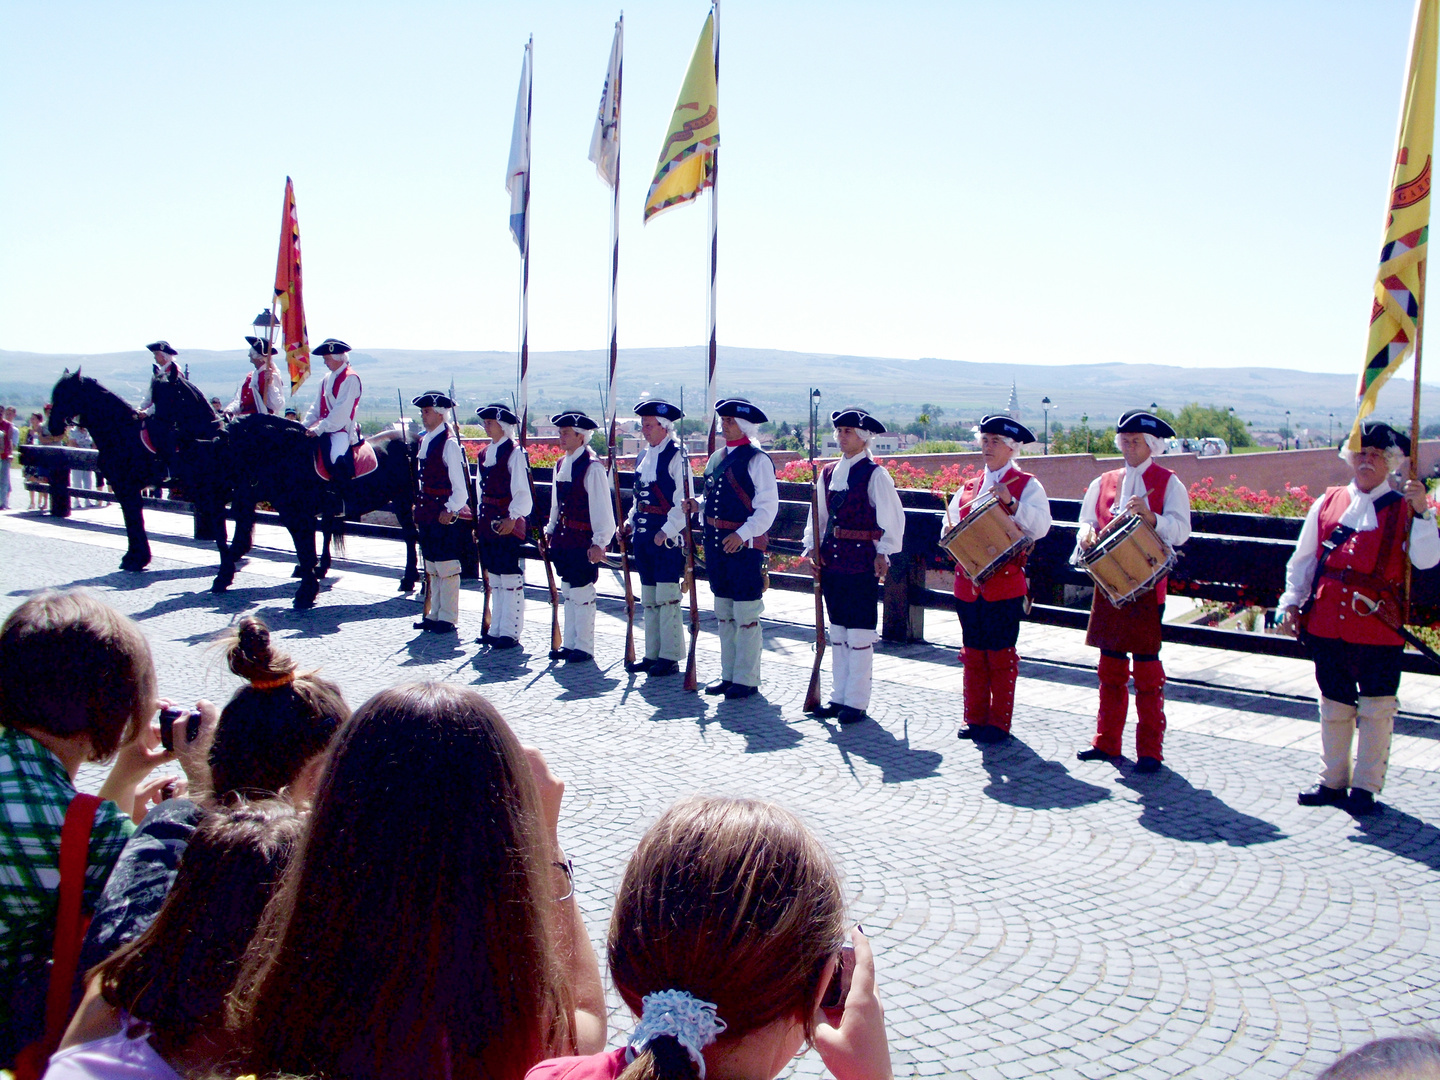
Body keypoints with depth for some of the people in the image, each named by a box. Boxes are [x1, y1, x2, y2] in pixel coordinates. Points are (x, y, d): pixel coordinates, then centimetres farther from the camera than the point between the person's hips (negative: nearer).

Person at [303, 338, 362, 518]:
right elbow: (316, 407, 17)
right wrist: (305, 426, 3)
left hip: (342, 429, -9)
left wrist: (319, 429, -20)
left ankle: (340, 503, -21)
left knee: (336, 456, -33)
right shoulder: (327, 379, 16)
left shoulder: (350, 378, -10)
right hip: (324, 428, 9)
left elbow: (341, 410, -18)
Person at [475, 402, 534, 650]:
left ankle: (511, 632, 3)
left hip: (508, 524, -8)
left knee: (511, 578, -2)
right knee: (495, 578, 13)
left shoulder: (515, 453, -10)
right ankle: (496, 629, 20)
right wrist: (481, 518, 17)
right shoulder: (486, 453, 14)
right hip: (489, 523, 8)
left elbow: (522, 493, -16)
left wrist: (512, 518, -25)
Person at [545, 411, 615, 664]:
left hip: (583, 541, -8)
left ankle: (584, 648, 10)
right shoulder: (561, 465, 11)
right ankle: (570, 644, 24)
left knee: (582, 594, 0)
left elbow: (602, 508, -16)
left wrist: (599, 542, -19)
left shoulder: (592, 467, -15)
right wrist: (550, 531, 19)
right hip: (564, 539, 8)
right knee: (568, 593, 15)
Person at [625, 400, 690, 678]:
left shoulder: (676, 456, -11)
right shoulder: (644, 456, 15)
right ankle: (652, 654, 20)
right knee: (648, 599, 12)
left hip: (667, 536, -8)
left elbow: (683, 500, -15)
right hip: (643, 534, 8)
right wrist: (631, 520, 10)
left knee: (667, 597, -4)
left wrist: (667, 530, -20)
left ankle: (670, 657, 3)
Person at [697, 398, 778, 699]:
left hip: (745, 544, -8)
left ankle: (747, 679, 6)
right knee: (723, 613, 13)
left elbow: (768, 506, -13)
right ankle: (728, 674, 23)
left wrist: (742, 534, -21)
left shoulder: (757, 460, -9)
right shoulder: (716, 457, 14)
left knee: (746, 616, -2)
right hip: (717, 542, 8)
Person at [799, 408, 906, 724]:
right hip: (832, 560, 7)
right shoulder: (828, 473, 12)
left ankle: (856, 701, 6)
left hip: (862, 562, -7)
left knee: (859, 634, -1)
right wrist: (812, 547, 6)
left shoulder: (875, 475, -7)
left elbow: (893, 518, -9)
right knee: (837, 632, 13)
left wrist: (883, 553, -13)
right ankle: (838, 696, 22)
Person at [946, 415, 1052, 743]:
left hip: (1005, 583, -5)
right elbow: (951, 523, 17)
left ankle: (999, 723, 10)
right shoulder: (969, 486, 15)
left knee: (1001, 654, 2)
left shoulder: (1026, 485, 0)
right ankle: (975, 718, 20)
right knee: (973, 653, 10)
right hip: (968, 581, 5)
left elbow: (1040, 526, -14)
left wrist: (1011, 502, -25)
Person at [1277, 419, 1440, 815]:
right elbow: (1303, 559, 14)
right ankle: (1333, 780, 25)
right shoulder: (1327, 504, 9)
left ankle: (1366, 786, 14)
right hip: (1326, 623, 3)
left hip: (1378, 627, -3)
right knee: (1334, 704, 13)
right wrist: (1291, 603, 8)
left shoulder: (1404, 509, 2)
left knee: (1376, 708, 3)